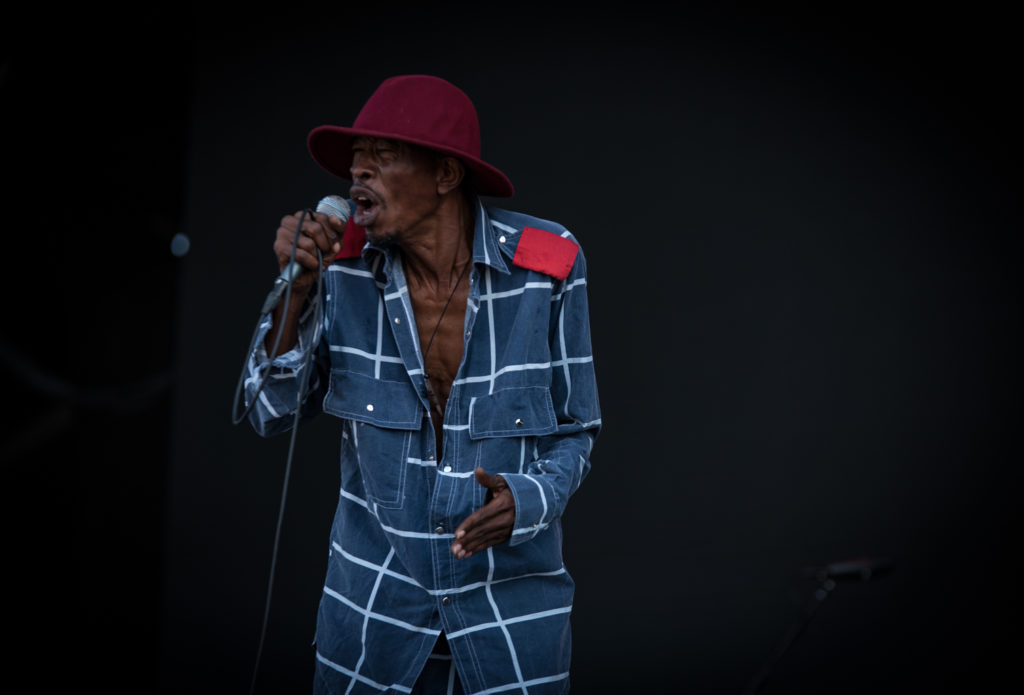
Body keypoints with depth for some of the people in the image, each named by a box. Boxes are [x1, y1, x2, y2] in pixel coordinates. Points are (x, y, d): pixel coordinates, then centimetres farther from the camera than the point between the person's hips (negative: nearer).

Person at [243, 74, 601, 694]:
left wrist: (527, 500, -23)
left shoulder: (546, 267, -14)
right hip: (375, 595, 1)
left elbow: (575, 432, -4)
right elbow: (272, 415, -4)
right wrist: (297, 288, -17)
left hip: (512, 593, -1)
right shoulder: (343, 263, -9)